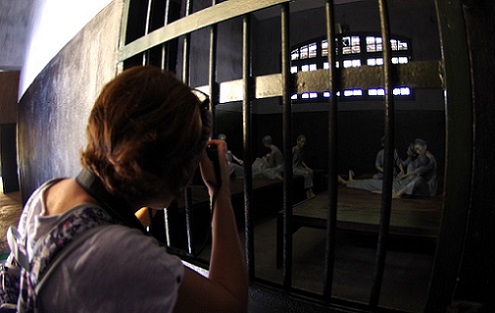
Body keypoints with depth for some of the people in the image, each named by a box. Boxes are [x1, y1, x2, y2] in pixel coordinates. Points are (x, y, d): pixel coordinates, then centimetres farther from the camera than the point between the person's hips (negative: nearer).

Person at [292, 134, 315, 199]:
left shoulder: (302, 150, 11)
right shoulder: (293, 149, -13)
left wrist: (306, 167, 6)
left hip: (299, 166, 7)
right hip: (293, 168, -7)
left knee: (310, 171, -18)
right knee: (306, 173, -27)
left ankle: (310, 191, -20)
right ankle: (308, 192, -17)